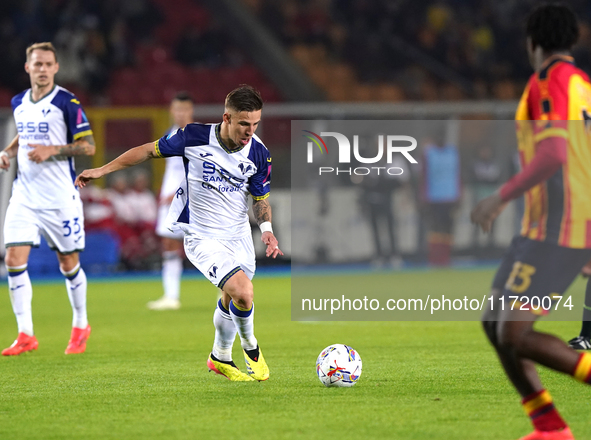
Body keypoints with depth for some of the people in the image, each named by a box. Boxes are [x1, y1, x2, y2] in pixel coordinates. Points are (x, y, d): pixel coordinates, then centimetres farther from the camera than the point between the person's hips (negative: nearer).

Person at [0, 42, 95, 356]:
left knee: (68, 264, 5)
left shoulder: (67, 102, -8)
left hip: (60, 197, -4)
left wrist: (51, 150, -20)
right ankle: (26, 335, -5)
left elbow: (88, 146, -9)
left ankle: (80, 326, 27)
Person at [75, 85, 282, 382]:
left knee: (231, 299, 17)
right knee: (243, 292, -22)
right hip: (202, 237, -5)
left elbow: (260, 198, 6)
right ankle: (250, 346, 6)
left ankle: (220, 357, 43)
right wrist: (102, 170, -3)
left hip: (239, 234, 5)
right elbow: (150, 150, -5)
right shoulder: (194, 137, -19)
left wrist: (266, 228, -13)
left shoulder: (258, 153, -8)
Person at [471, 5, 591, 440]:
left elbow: (552, 156, -23)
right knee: (494, 323, 11)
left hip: (554, 232, -9)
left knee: (514, 335, -13)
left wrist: (501, 197, -18)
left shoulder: (548, 82, -11)